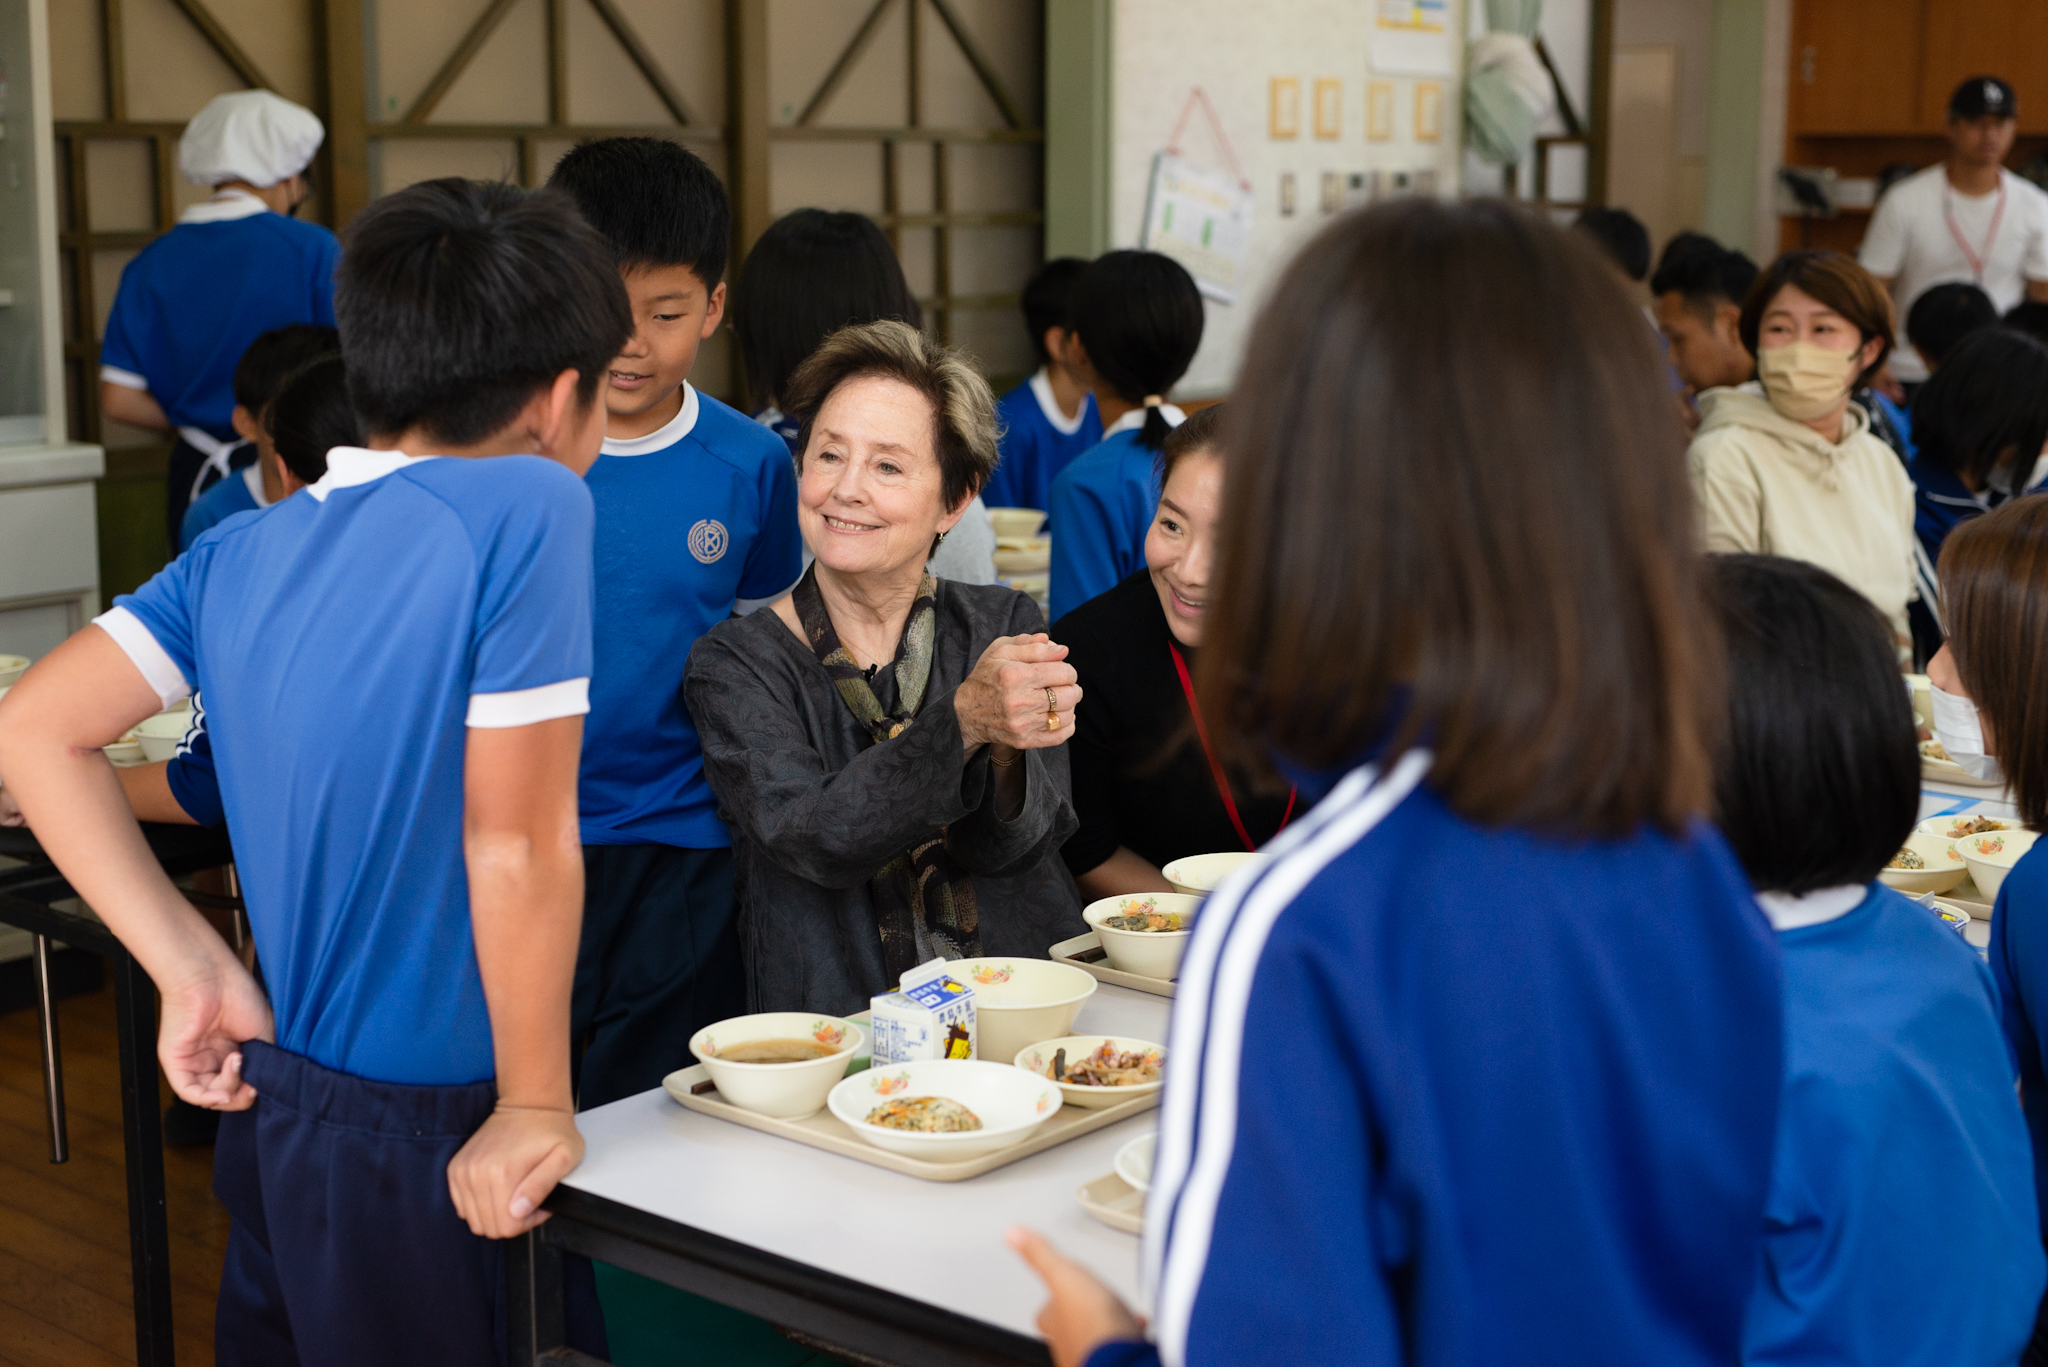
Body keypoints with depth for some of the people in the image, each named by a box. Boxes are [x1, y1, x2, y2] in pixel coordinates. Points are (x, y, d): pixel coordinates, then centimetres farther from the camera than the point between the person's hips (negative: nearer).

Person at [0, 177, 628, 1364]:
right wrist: (537, 1108, -11)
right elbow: (517, 847, -20)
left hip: (271, 1119, 7)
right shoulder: (527, 507, -19)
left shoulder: (244, 551, 2)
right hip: (426, 1155, -7)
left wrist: (196, 969, 2)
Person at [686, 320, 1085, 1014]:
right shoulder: (734, 664, 2)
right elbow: (813, 840, -14)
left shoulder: (1005, 625, 8)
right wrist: (965, 719, -27)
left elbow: (1008, 845, -3)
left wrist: (1010, 748, -25)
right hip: (835, 1028, -1)